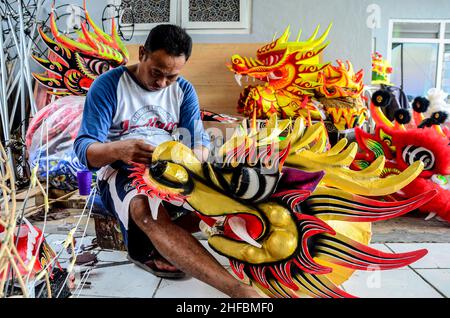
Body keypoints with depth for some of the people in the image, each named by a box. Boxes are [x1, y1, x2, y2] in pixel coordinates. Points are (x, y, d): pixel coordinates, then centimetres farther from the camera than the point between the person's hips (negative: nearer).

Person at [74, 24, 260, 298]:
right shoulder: (108, 85, -6)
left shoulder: (184, 90, 6)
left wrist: (193, 159, -27)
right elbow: (84, 148, -13)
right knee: (150, 212, -39)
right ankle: (240, 290, -49)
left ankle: (143, 242, -16)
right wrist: (118, 149, -37)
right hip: (121, 173, -4)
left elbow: (200, 142, 0)